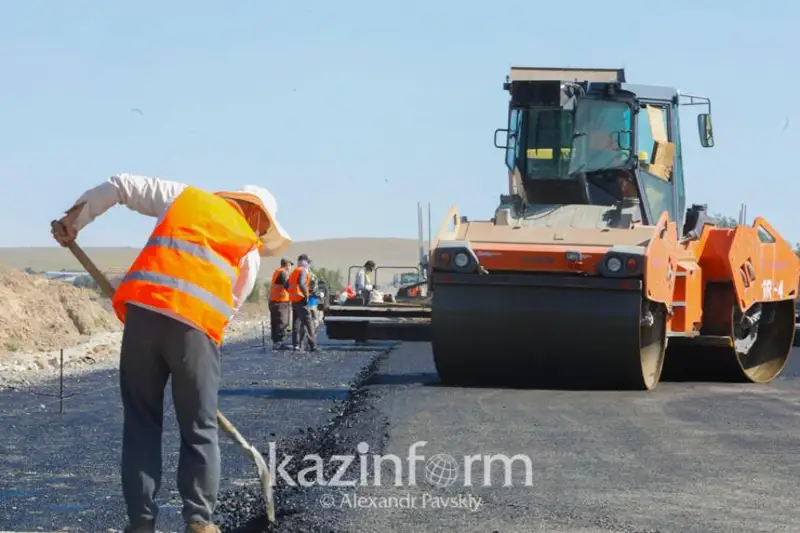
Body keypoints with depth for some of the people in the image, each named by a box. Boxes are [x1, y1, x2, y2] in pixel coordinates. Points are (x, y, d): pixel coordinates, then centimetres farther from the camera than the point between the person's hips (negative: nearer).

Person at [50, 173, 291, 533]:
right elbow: (230, 306, 13)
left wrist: (75, 219, 26)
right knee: (199, 430, 11)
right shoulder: (250, 249, 18)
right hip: (196, 325, -2)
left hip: (143, 310, 2)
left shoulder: (183, 197, 22)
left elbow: (121, 186, 18)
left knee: (141, 422, 10)